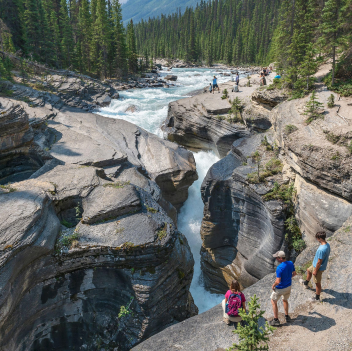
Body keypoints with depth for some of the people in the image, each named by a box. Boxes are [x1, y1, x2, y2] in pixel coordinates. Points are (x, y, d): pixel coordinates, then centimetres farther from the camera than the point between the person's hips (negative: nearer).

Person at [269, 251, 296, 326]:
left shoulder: (279, 268, -33)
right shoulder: (290, 263, -11)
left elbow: (278, 281, -31)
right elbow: (294, 273, 6)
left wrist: (273, 285, -12)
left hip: (280, 288, -7)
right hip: (288, 286, 7)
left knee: (273, 302, 15)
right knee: (285, 300, 31)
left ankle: (276, 320, 21)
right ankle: (286, 316, 43)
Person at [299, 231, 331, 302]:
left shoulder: (321, 249, -38)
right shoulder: (327, 245, -8)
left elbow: (319, 262, -29)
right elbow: (327, 255, 8)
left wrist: (315, 271, -15)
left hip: (319, 268, -9)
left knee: (317, 283, 10)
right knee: (309, 270, 32)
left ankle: (317, 298, 29)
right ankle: (306, 283, 56)